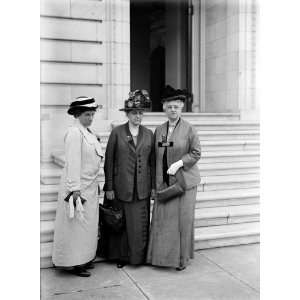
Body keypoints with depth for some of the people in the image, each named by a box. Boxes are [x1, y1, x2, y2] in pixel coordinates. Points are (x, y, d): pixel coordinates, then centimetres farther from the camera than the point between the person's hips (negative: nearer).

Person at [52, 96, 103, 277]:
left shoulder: (89, 133, 12)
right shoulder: (74, 133, -15)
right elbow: (73, 162, -20)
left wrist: (95, 183, 15)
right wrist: (75, 189, -22)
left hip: (90, 186, 9)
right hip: (78, 186, -9)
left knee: (88, 224, 15)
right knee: (76, 225, 0)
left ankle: (83, 258, 27)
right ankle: (72, 263, 12)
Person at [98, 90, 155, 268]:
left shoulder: (149, 134, 6)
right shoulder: (117, 132, -3)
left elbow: (152, 162, 8)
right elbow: (109, 161, -3)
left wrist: (154, 186, 4)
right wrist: (109, 188, -6)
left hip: (141, 189, 2)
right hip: (120, 187, -2)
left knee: (140, 224, 5)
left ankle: (138, 256, 21)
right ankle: (120, 256, 23)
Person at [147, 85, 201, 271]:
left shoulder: (189, 129, -5)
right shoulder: (159, 130, 8)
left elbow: (196, 153, -4)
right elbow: (155, 156, 12)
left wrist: (179, 163, -18)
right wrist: (154, 183, 8)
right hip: (163, 182, 4)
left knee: (183, 219, 2)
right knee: (162, 219, 5)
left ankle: (182, 258, 17)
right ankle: (161, 255, 19)